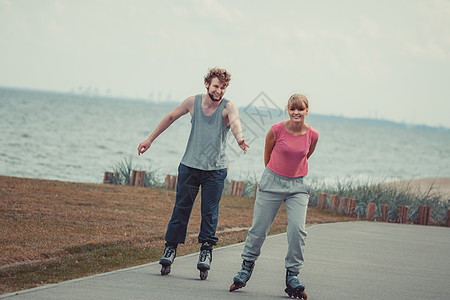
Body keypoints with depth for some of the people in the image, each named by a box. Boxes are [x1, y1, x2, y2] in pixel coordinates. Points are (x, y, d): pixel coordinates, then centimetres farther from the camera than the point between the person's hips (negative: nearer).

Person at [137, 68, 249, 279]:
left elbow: (235, 122, -32)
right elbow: (171, 117, 15)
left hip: (215, 169, -2)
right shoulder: (193, 102, 0)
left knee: (210, 212, -3)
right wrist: (150, 139, 18)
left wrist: (239, 138, -54)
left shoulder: (228, 107, -9)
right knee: (181, 208, 3)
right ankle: (171, 248, 14)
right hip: (190, 165, 2)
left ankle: (206, 250, 9)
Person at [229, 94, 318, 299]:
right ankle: (246, 268, 24)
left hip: (297, 186, 1)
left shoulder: (312, 136, -5)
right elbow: (267, 155, 6)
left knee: (297, 229, -12)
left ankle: (292, 276, -2)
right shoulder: (277, 130, -12)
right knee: (259, 228, 3)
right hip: (272, 182, -1)